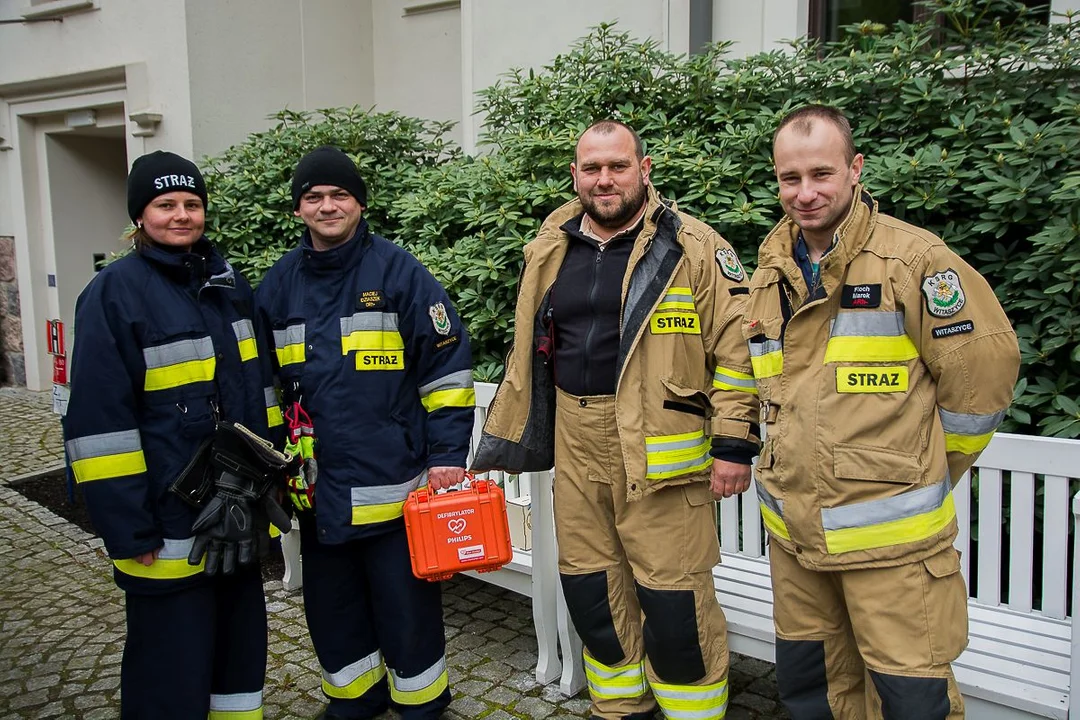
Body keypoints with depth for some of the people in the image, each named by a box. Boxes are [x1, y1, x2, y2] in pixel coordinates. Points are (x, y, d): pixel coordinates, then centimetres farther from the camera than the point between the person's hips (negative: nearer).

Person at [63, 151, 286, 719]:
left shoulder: (228, 282, 8)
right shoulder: (114, 292, -11)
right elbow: (100, 421, -14)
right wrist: (127, 528, -16)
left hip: (238, 513, 6)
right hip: (170, 525, -6)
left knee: (241, 641, 20)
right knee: (173, 672, 5)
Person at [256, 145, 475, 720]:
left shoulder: (398, 271, -6)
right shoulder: (280, 284, 7)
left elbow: (447, 366, -7)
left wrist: (448, 454, -11)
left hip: (394, 482, -4)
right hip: (318, 485, 5)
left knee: (405, 602, 7)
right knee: (331, 603, 17)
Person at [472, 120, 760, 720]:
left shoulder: (692, 247, -4)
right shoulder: (550, 251, 11)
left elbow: (736, 349, -7)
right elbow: (528, 352, 17)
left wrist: (733, 445, -12)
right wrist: (505, 436, 17)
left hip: (659, 450, -5)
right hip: (575, 450, 6)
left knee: (673, 600, 1)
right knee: (590, 590, 16)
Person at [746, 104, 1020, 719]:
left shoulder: (913, 259, -12)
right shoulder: (772, 269, 7)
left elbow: (984, 370, -8)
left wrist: (923, 472, 1)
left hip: (888, 531, -6)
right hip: (793, 528, 6)